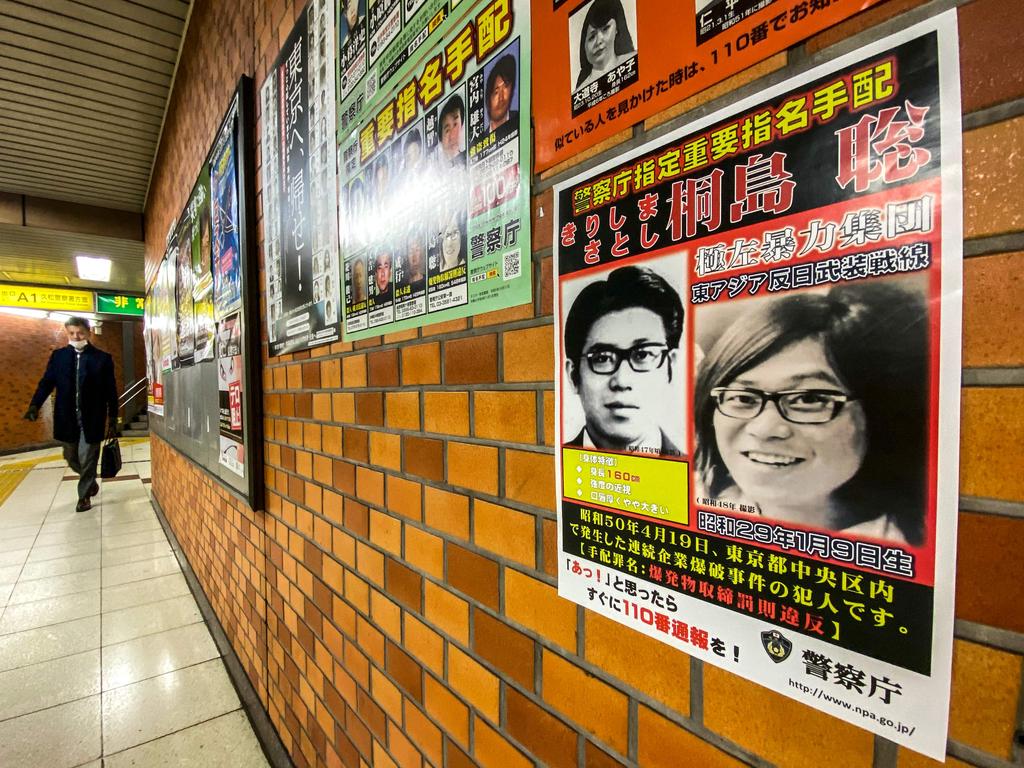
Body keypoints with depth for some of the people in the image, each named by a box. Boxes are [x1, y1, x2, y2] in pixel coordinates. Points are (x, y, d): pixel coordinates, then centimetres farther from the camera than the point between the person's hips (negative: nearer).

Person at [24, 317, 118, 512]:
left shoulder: (102, 358, -3)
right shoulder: (58, 356, 5)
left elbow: (111, 391, -1)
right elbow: (46, 382, 5)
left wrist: (112, 419, -2)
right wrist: (35, 405, -12)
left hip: (92, 419, -3)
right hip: (67, 419, 4)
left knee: (87, 459, 1)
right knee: (71, 458, 15)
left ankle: (84, 496, 17)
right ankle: (90, 481, 40)